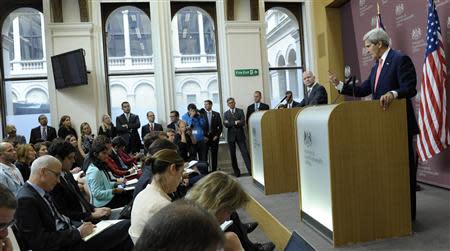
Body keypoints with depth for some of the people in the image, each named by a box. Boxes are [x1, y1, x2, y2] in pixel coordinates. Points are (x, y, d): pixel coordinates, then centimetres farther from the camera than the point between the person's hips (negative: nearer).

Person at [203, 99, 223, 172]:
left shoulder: (216, 114, 6)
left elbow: (220, 126, 6)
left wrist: (217, 135, -3)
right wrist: (203, 136, -6)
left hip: (214, 137, 1)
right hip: (205, 138, -1)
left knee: (214, 155, 3)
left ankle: (214, 170, 10)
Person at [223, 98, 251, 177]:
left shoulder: (240, 111, 6)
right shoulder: (226, 114, 10)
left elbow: (243, 123, -8)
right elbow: (226, 124, -6)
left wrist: (231, 123, -8)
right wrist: (235, 122, -11)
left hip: (240, 135, -2)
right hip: (231, 136, 2)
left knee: (245, 153, -8)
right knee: (233, 155, 5)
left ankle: (250, 170, -8)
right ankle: (236, 172, 14)